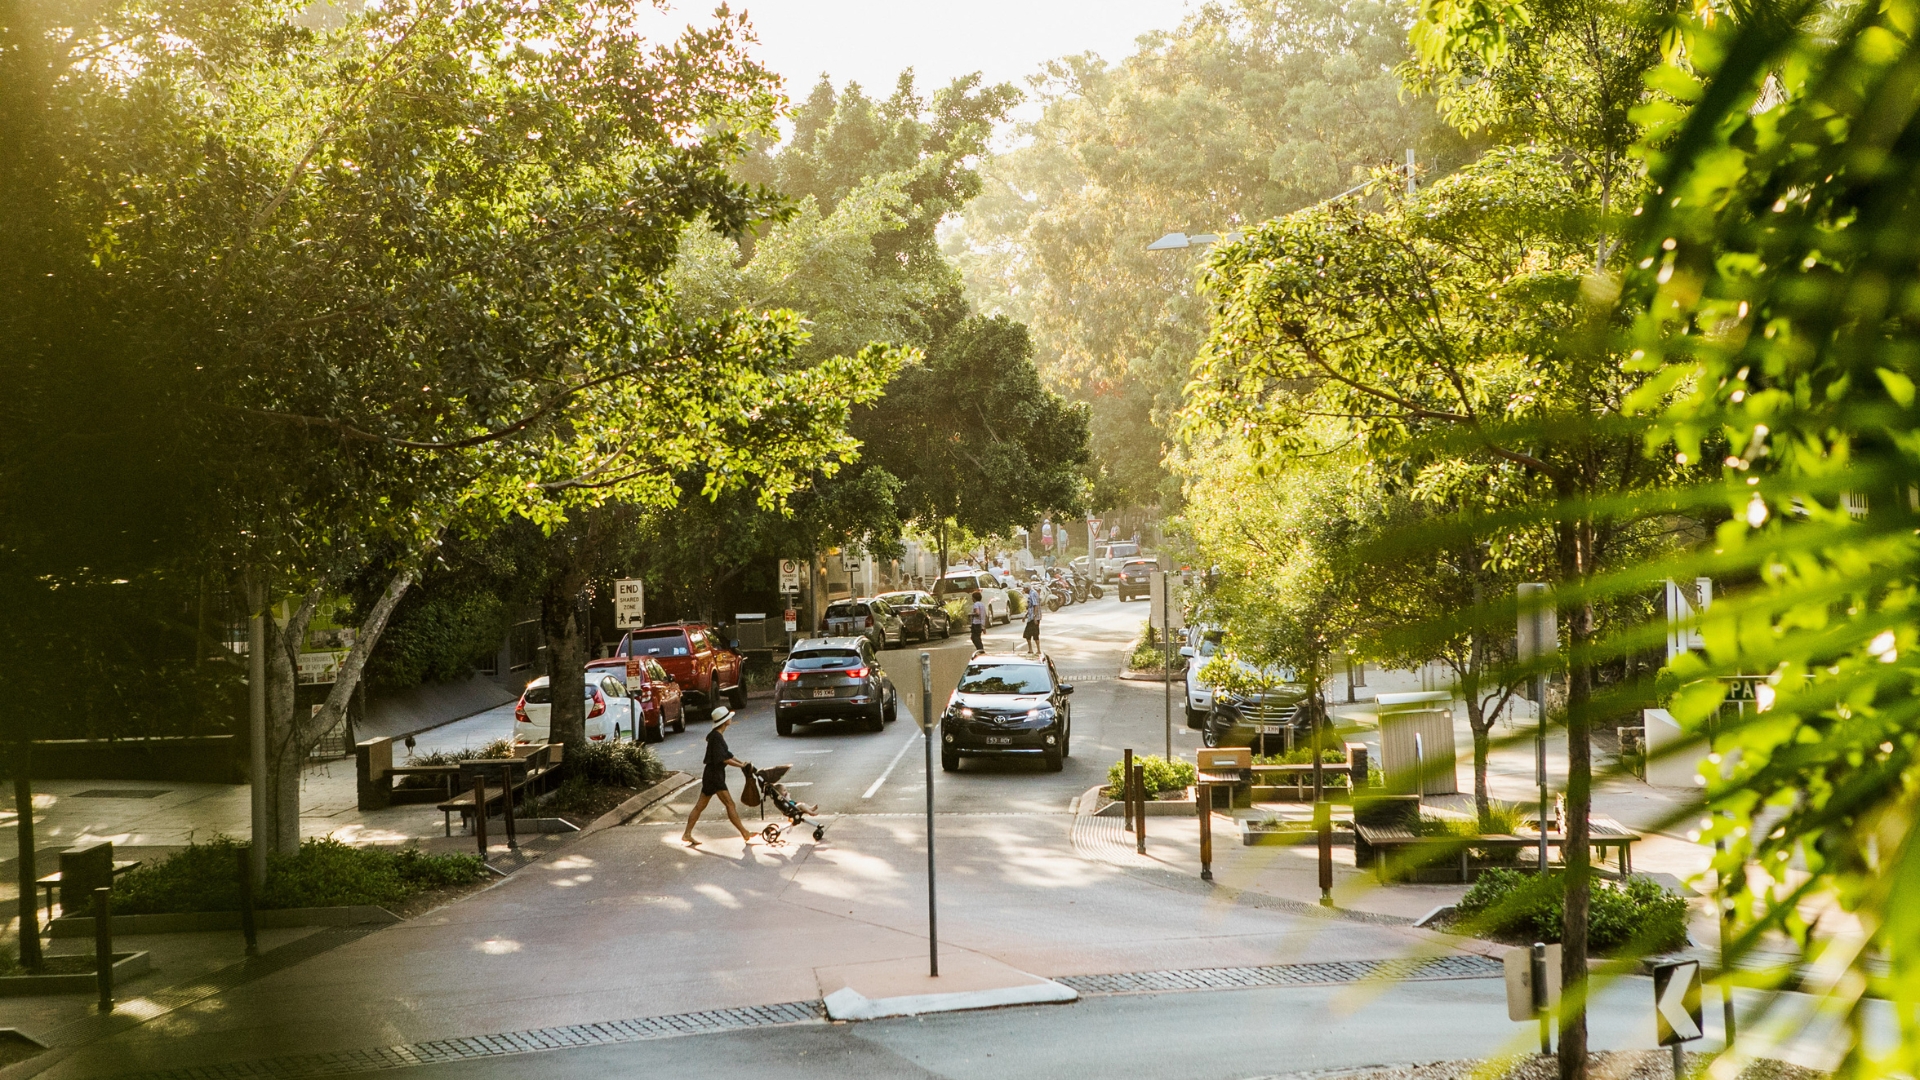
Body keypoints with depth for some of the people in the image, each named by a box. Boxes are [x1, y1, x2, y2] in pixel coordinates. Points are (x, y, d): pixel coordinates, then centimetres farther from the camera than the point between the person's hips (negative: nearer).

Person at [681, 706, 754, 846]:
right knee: (730, 804, -6)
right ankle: (746, 835, -4)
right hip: (715, 775, -10)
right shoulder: (716, 737, -18)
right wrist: (741, 765, -13)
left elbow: (727, 755, 19)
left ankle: (687, 834, 14)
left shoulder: (718, 735, 13)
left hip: (711, 775, 10)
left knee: (700, 806, 11)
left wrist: (742, 763, 11)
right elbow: (724, 759, -20)